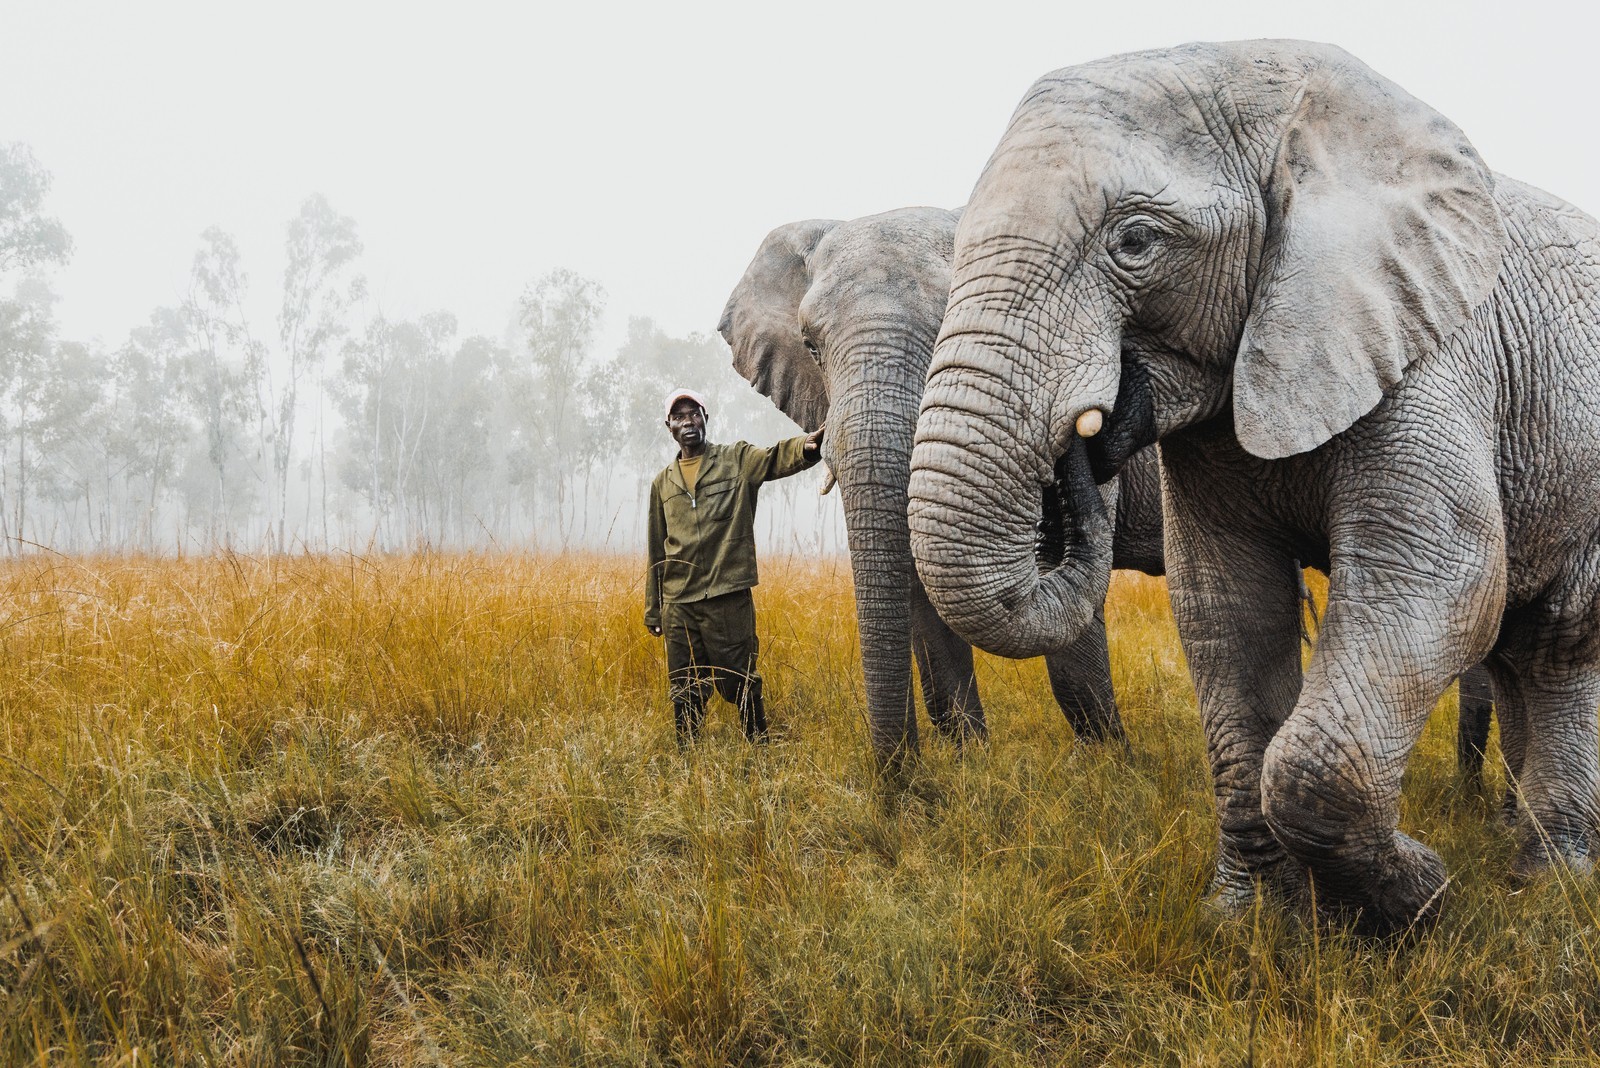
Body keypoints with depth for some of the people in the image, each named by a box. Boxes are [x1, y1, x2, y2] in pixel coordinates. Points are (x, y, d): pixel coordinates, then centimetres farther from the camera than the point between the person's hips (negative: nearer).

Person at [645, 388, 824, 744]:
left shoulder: (736, 460, 4)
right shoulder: (662, 484, 16)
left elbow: (775, 459, -18)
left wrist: (805, 447, -41)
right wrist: (653, 610, 17)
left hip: (728, 597, -4)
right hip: (679, 604, 4)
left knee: (739, 682, -2)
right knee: (684, 692, 8)